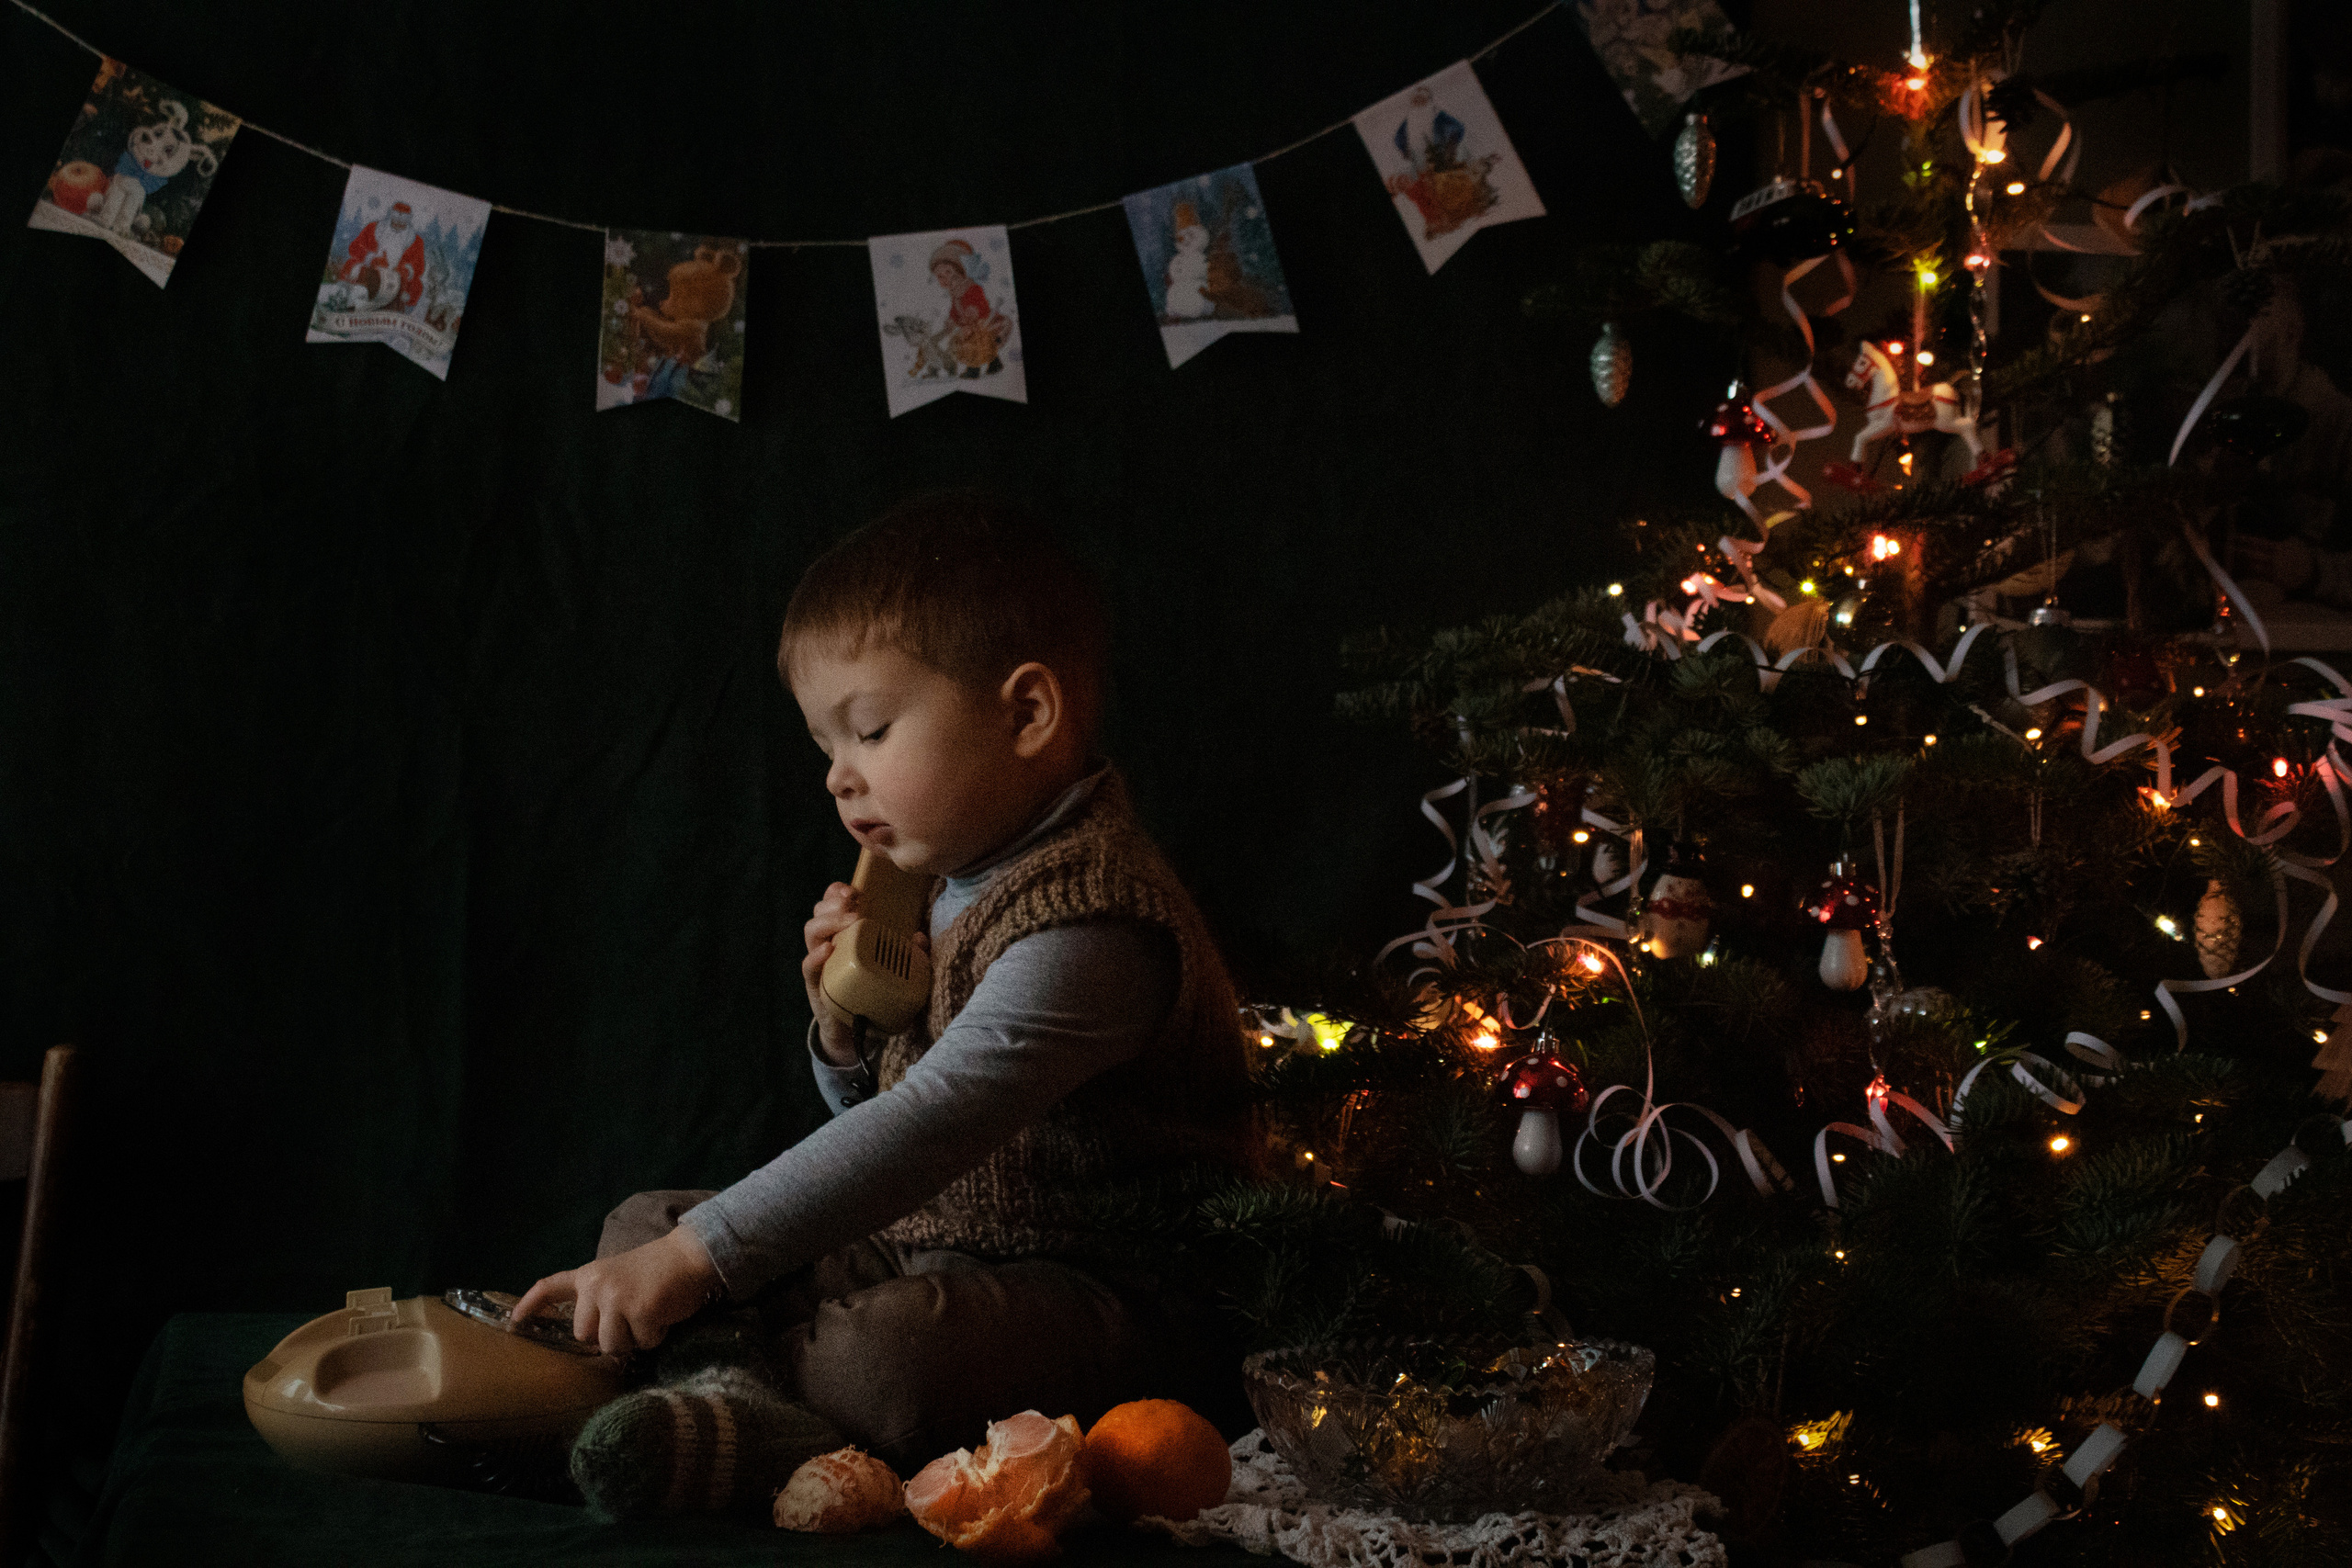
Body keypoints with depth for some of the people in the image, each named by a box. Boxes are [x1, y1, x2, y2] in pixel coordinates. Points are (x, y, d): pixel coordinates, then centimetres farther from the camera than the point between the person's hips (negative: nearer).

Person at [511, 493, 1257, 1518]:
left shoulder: (1085, 923, -22)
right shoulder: (949, 888, 11)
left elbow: (925, 1128, -31)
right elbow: (875, 1113, 23)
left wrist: (695, 1257, -33)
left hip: (1116, 1300, -10)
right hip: (927, 1250, 10)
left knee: (892, 1351, -41)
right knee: (642, 1222, 6)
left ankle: (735, 1406, -12)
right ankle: (739, 1394, -21)